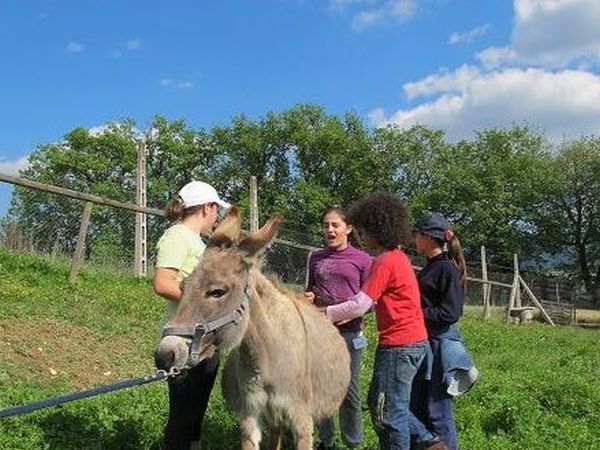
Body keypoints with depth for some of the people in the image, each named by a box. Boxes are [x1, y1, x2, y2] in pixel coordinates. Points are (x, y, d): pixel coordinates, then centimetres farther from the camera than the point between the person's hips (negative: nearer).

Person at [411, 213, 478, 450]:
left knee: (438, 413, 0)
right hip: (423, 343, 9)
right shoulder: (431, 267, 13)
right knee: (417, 408, 16)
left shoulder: (447, 269, -14)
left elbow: (450, 313, -19)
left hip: (440, 345, -9)